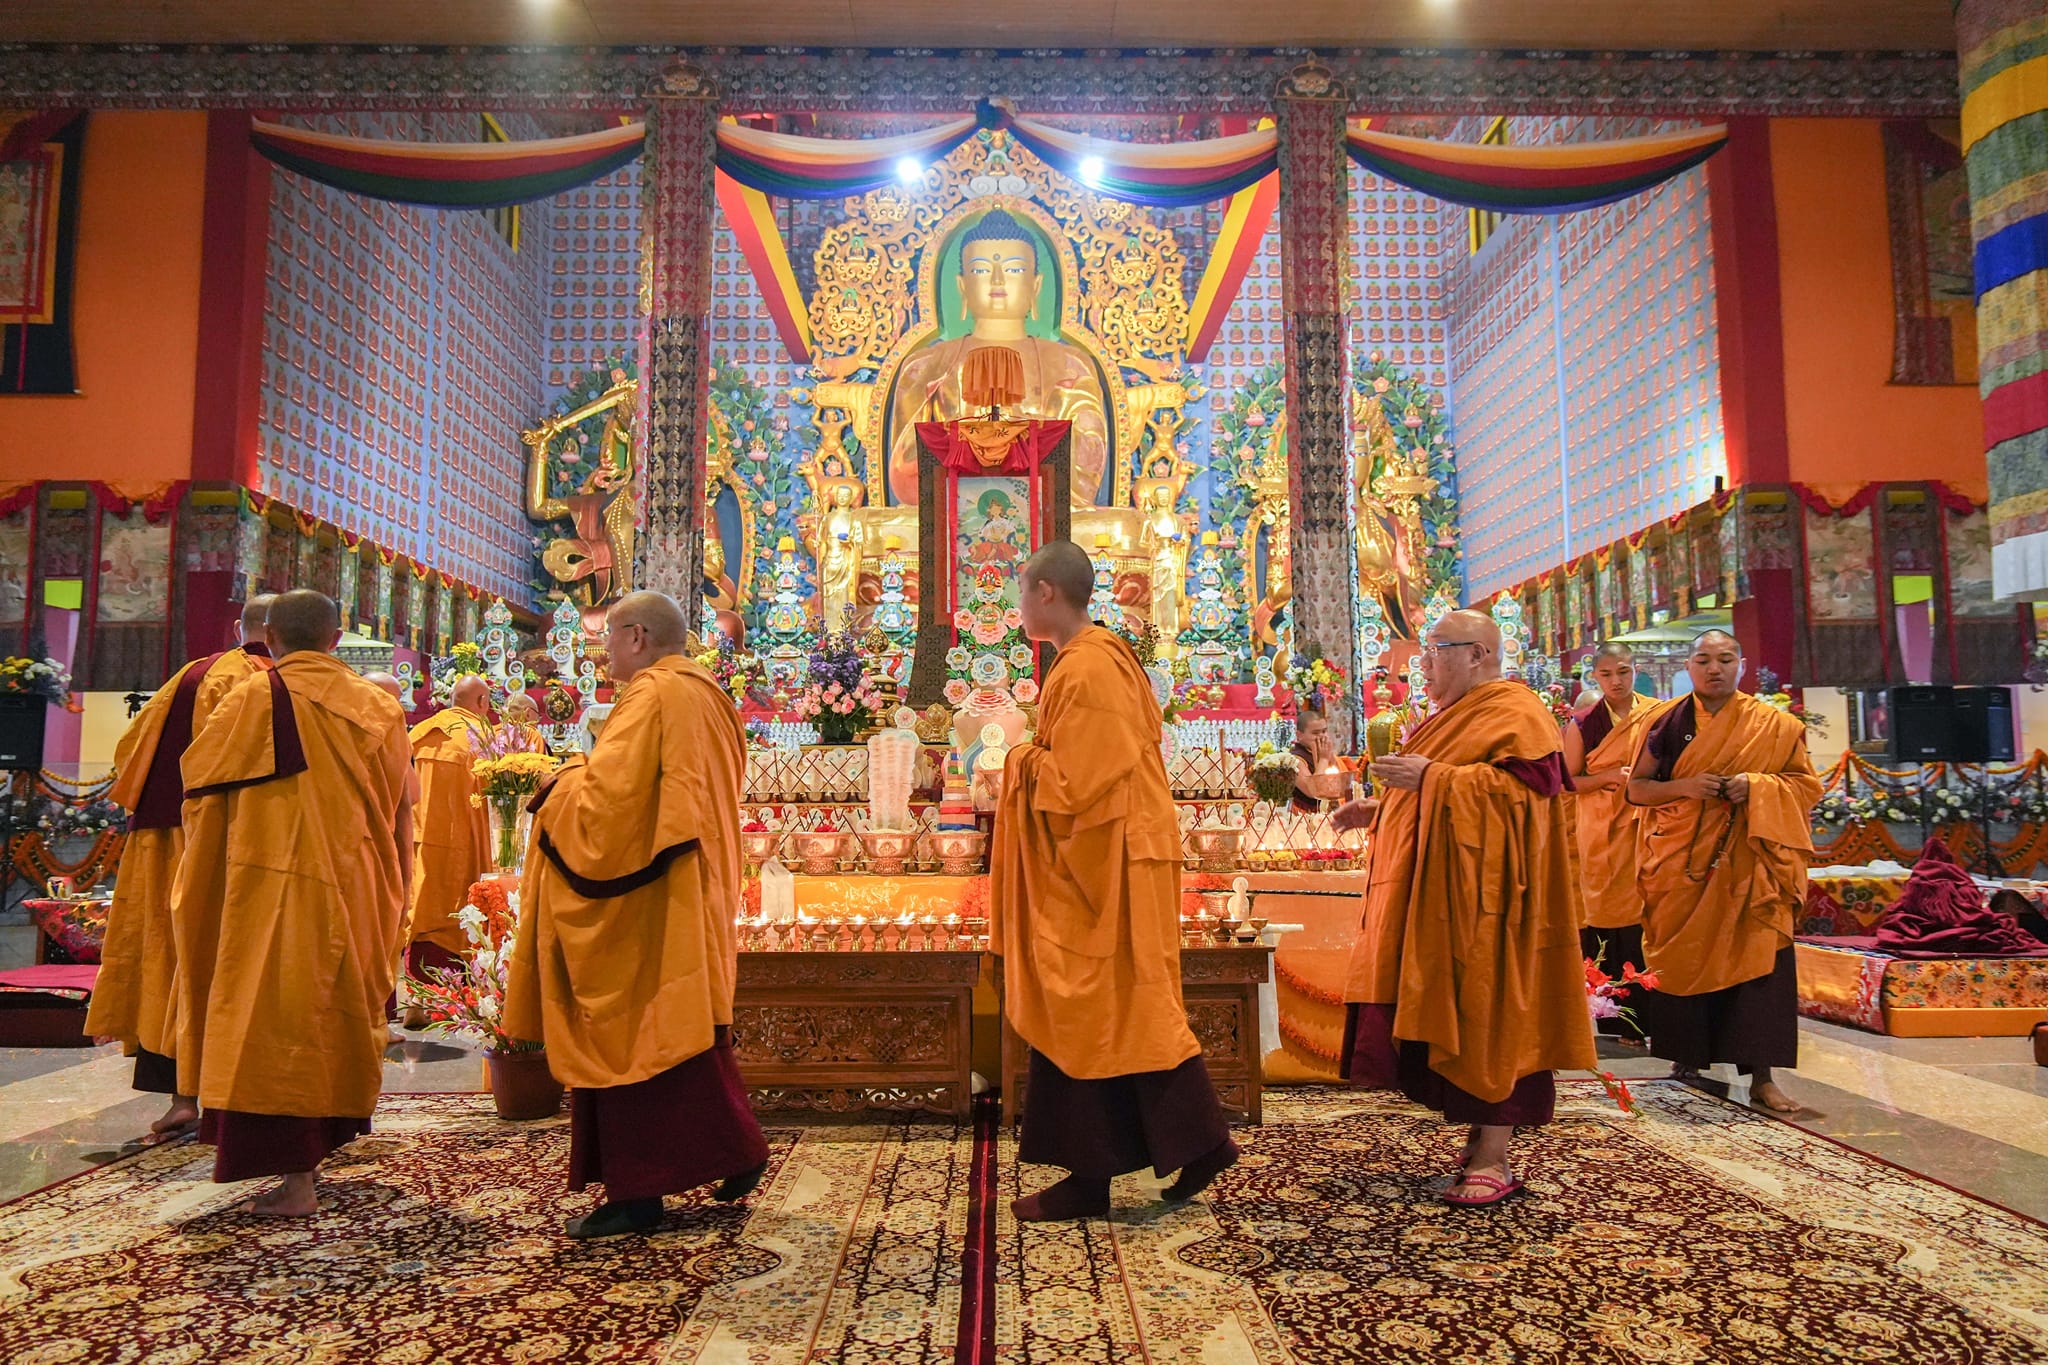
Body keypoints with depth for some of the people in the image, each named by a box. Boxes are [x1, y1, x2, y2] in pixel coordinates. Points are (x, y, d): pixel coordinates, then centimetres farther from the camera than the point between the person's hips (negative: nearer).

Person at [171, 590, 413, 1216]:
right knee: (338, 1011, 17)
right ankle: (323, 1140, 30)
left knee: (280, 1019, 0)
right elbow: (400, 808, 9)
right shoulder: (379, 706, 4)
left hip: (274, 886, -4)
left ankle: (295, 1180, -1)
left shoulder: (255, 699, -7)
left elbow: (203, 791, 1)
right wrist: (395, 892, 20)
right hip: (356, 889, 4)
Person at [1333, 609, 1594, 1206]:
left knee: (1484, 1018, -6)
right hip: (1436, 896, 10)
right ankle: (1478, 1140, 19)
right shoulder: (1459, 715, 21)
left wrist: (1433, 777, -25)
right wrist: (1377, 809, 14)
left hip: (1483, 896, -10)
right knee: (1448, 1017, 10)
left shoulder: (1515, 713, -10)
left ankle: (1493, 1161, 1)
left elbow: (1527, 786, -23)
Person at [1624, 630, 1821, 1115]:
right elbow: (1636, 788, 5)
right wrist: (1685, 787, -14)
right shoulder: (1667, 721, 4)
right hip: (1680, 861, 0)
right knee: (1684, 956, 5)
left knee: (1757, 957, -5)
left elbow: (1807, 785, 7)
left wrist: (1756, 785, -12)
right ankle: (1687, 1054, 20)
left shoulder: (1774, 725, 6)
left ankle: (1762, 1075, 1)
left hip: (1747, 861, 0)